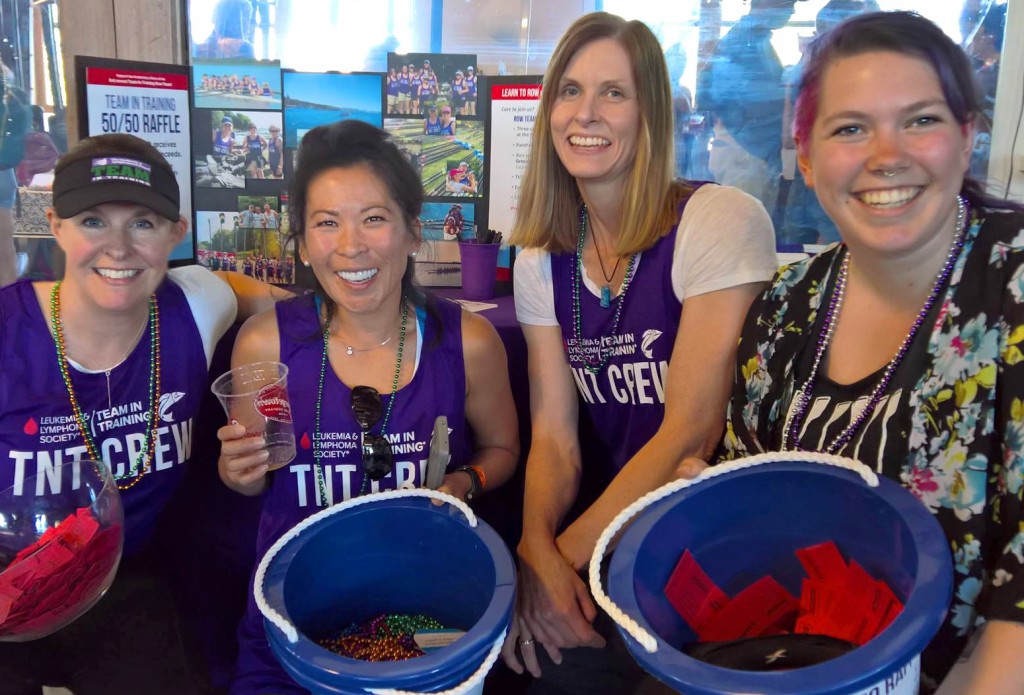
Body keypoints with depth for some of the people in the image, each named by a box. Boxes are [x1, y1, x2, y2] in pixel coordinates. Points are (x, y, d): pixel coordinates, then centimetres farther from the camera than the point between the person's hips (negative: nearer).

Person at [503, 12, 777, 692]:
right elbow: (553, 438, 0)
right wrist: (538, 550, -19)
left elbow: (690, 430, -17)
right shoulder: (541, 259, 2)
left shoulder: (721, 221, -14)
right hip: (601, 542, 5)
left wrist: (562, 557, -15)